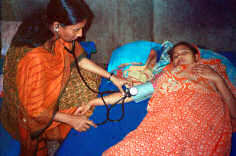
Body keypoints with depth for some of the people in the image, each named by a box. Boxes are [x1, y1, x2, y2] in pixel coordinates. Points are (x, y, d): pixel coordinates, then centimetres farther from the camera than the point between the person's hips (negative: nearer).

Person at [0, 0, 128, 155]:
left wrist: (112, 77, -4)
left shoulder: (62, 36, -22)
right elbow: (35, 109, -29)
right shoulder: (34, 59, -42)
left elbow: (80, 59, -1)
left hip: (50, 89, 7)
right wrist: (71, 120, -20)